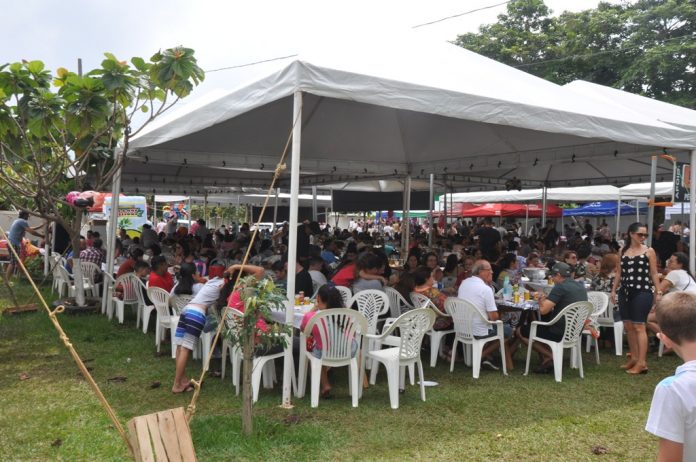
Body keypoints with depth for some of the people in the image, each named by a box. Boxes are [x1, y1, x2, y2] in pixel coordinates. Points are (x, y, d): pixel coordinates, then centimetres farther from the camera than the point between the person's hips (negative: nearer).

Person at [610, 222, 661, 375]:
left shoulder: (649, 251, 0)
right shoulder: (623, 251, 10)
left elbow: (654, 274, 0)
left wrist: (658, 292, -7)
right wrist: (614, 290, 10)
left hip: (642, 292, -5)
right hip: (625, 292, 5)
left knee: (639, 326, -7)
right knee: (628, 326, 9)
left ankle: (642, 362, -3)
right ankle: (634, 358, 20)